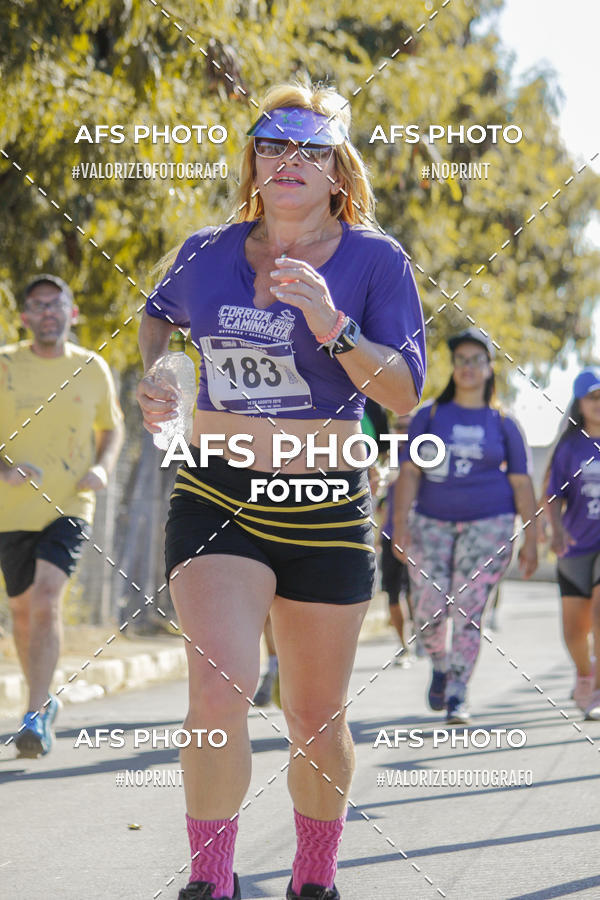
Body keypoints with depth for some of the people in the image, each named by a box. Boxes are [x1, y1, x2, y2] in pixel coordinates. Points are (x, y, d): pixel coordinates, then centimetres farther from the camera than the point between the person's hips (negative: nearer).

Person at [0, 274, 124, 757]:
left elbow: (112, 427, 19)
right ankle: (44, 699, 36)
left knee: (47, 597, -21)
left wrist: (102, 468, -1)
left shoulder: (92, 368, 4)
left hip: (70, 506, -1)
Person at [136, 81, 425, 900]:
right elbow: (158, 312, 26)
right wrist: (150, 379, 7)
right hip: (215, 496, 0)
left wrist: (334, 327, -23)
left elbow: (406, 393, -9)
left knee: (316, 718, 9)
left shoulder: (375, 261, -3)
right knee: (219, 692, -20)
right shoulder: (206, 254, 4)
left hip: (325, 508, 0)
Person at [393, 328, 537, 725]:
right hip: (431, 523, 1)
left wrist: (530, 541, 1)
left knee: (468, 611, -10)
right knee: (429, 611, -3)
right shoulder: (430, 416, 7)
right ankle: (440, 665, 28)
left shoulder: (502, 423, 6)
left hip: (488, 524, -1)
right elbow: (409, 472, 2)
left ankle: (457, 694, -3)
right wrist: (400, 524, -9)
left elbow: (521, 484, 6)